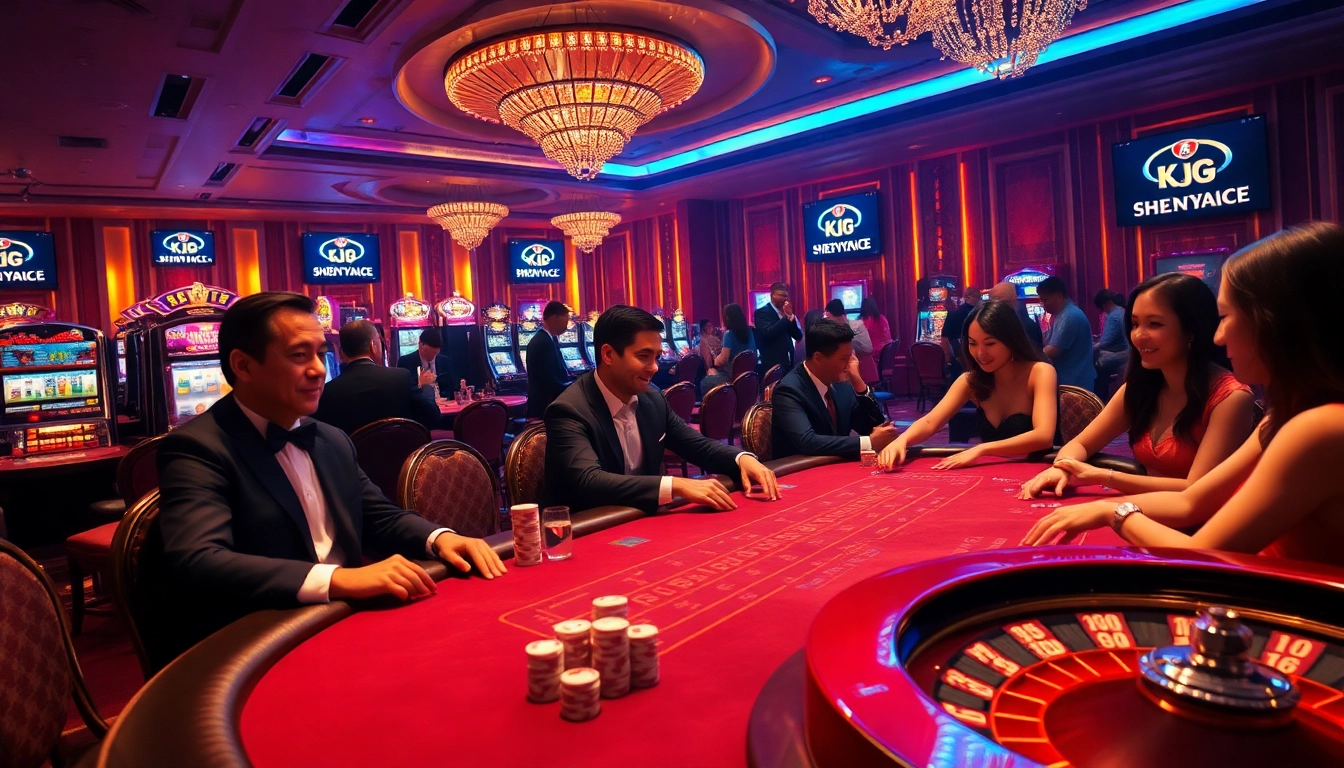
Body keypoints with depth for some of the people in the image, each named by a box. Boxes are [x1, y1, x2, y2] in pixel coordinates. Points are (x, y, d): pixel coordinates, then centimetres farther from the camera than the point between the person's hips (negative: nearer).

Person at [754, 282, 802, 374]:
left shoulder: (786, 312, 14)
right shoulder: (762, 312, -5)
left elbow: (798, 336, 9)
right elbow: (768, 333, -21)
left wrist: (791, 316, -4)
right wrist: (787, 318, -14)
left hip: (788, 363, 6)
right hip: (772, 364, -6)